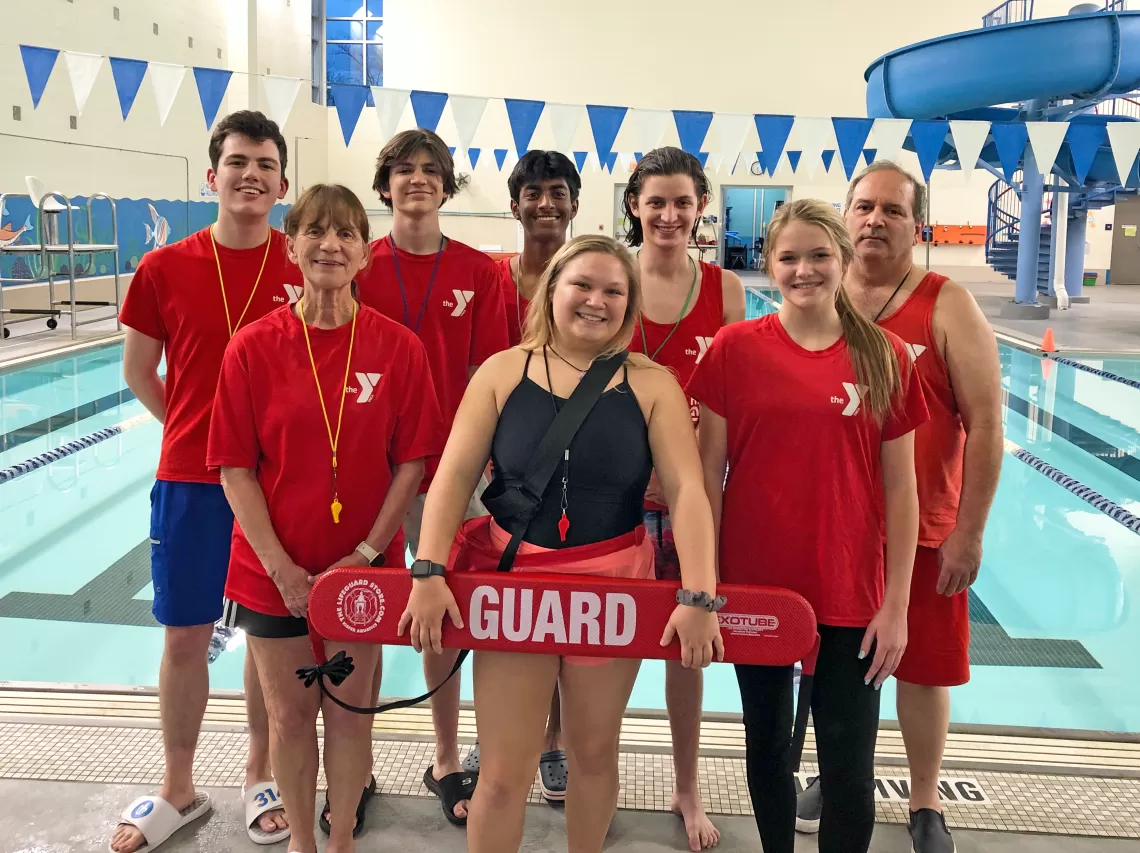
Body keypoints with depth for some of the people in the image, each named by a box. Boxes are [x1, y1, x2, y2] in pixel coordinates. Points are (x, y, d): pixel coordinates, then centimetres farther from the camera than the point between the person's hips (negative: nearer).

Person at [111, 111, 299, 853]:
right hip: (189, 480, 1)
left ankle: (262, 777, 31)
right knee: (185, 635, 9)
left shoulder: (306, 267, -4)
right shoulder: (164, 270, -2)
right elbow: (138, 372, 9)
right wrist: (196, 430, 3)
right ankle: (179, 791, 28)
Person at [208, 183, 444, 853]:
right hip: (273, 571, 0)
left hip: (364, 568, 0)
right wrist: (280, 567, -12)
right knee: (290, 713, 14)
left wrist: (367, 552, -11)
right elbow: (236, 468, -6)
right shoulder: (253, 347, -7)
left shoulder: (399, 347, -7)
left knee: (349, 709, 13)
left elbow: (412, 461, -4)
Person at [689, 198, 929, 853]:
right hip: (754, 587, 1)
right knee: (767, 745, 18)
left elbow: (900, 490, 0)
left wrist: (896, 604, -3)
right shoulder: (736, 348, -3)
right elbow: (709, 472, -1)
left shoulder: (885, 357, -3)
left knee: (850, 769, 3)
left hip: (850, 595, 0)